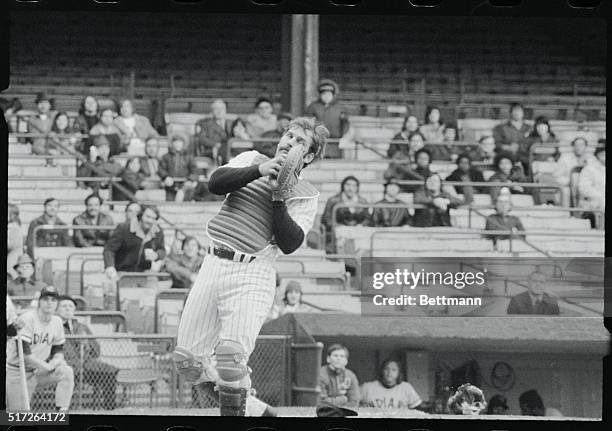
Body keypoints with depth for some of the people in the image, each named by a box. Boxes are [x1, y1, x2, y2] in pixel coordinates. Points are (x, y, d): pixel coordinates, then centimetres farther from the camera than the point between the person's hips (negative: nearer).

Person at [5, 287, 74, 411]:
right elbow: (23, 352, -25)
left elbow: (58, 350, 10)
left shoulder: (57, 322, 3)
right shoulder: (27, 319, -18)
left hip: (39, 371, 5)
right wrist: (46, 366, -22)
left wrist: (55, 362, -13)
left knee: (66, 372, -20)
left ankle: (62, 412, -18)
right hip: (17, 372, -5)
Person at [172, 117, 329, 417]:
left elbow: (289, 244, -7)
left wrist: (278, 198, -13)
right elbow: (215, 183, -2)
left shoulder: (305, 196, 7)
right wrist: (259, 171, -13)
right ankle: (256, 410, 17)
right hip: (213, 265, 4)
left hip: (251, 275, -4)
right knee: (188, 360, 3)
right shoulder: (252, 160, 17)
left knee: (231, 353, -25)